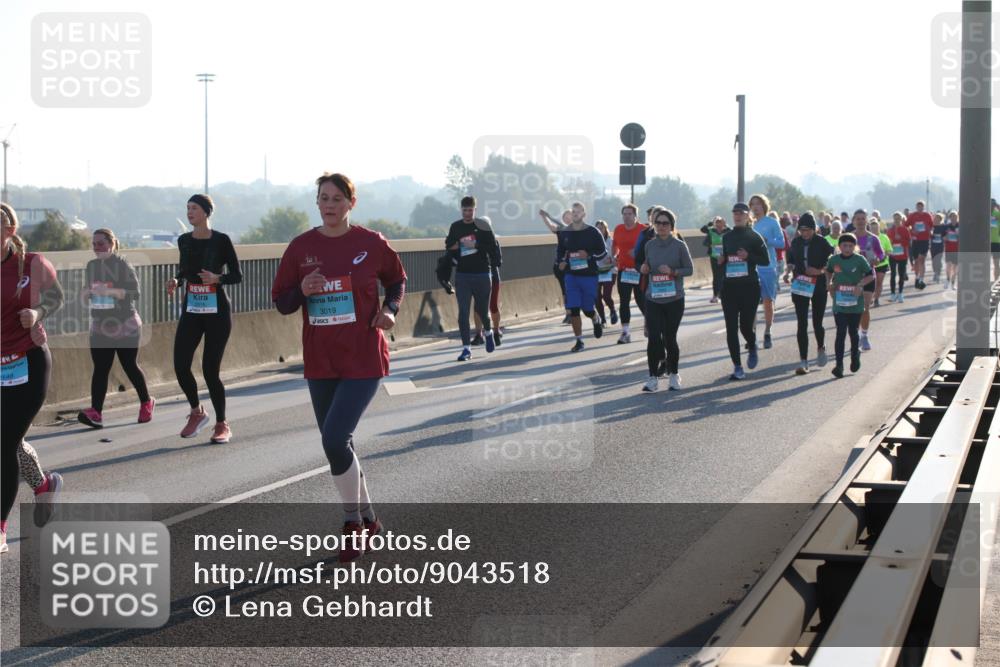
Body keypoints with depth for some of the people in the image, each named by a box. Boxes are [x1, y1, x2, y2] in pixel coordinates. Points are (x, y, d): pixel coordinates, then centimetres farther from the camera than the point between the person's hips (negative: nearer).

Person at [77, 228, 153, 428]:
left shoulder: (122, 265, -9)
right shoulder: (91, 266, 9)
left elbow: (135, 293, -16)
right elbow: (84, 294, 16)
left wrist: (110, 291, -28)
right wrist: (87, 292, -8)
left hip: (125, 327, -5)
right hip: (100, 327, 5)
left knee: (130, 366, 5)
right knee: (100, 369, -5)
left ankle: (146, 403, 27)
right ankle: (95, 414, -13)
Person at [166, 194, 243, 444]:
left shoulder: (221, 241, -7)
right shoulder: (184, 241, 7)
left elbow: (237, 276, -5)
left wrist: (217, 278, -23)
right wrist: (176, 280, 3)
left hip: (217, 311, -4)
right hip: (191, 311, 5)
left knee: (210, 370, -4)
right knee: (180, 366, -7)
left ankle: (222, 425, 12)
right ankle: (197, 413, 19)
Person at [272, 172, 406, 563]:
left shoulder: (371, 243, -4)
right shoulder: (301, 247, 1)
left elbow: (396, 280, 13)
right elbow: (281, 302, 6)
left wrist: (390, 309, -5)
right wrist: (302, 291, -14)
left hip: (364, 359, -4)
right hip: (320, 362, 4)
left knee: (335, 438, -17)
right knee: (335, 444, 11)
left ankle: (353, 521, 4)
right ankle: (367, 519, 31)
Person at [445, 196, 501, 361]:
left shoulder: (483, 226, -3)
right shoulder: (455, 227, 7)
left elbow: (493, 247, -10)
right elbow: (449, 246, 14)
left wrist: (475, 245, -19)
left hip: (482, 273, -2)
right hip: (462, 275, 2)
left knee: (482, 309, 11)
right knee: (463, 312, -5)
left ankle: (488, 332, 43)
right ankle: (466, 348, -2)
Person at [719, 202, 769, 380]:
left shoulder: (754, 237, 0)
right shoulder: (727, 237, 12)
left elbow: (766, 260, -3)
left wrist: (748, 256, -17)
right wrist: (721, 260, 1)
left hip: (750, 286, -4)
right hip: (729, 286, 4)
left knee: (746, 325, -3)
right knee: (731, 328, -3)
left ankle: (752, 348, 32)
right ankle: (737, 367, 2)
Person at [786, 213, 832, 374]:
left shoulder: (821, 243, -8)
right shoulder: (796, 242, 4)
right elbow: (790, 258, 19)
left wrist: (821, 271, -18)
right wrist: (791, 267, -1)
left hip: (818, 287, -3)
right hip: (800, 286, 3)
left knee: (817, 323, 4)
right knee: (802, 324, -3)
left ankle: (821, 348, 36)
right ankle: (803, 361, -2)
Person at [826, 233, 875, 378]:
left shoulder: (860, 260, -6)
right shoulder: (834, 260, 1)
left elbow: (871, 276, -1)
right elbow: (829, 272, 21)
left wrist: (861, 284, -16)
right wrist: (829, 284, 4)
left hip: (856, 303, -1)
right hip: (839, 302, 1)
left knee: (853, 332, 12)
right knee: (840, 333, -6)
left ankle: (855, 354, 40)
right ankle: (839, 365, -7)